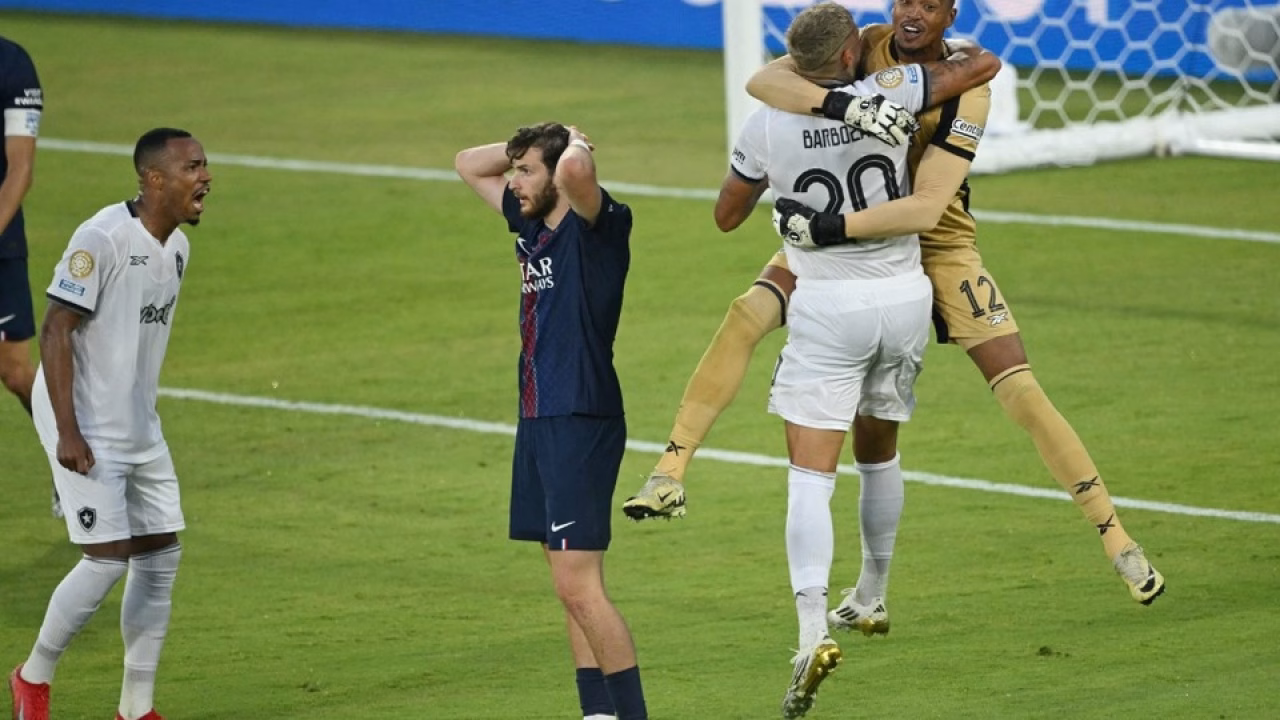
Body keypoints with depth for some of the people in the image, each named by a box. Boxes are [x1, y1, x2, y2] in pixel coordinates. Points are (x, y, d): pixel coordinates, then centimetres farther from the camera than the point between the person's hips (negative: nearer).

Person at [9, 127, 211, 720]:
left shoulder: (177, 247, 6)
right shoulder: (101, 239, -19)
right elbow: (56, 330, -19)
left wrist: (142, 418, 19)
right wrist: (68, 431, -23)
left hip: (139, 429, 8)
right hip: (86, 429, -8)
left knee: (159, 554, 5)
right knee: (108, 558, -11)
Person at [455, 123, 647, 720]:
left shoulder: (596, 227, -11)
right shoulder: (532, 224, 12)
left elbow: (575, 168, -34)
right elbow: (468, 164, 25)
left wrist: (575, 146, -12)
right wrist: (525, 146, 12)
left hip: (581, 422, -9)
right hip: (538, 423, 9)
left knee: (578, 585, -13)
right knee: (570, 586, 10)